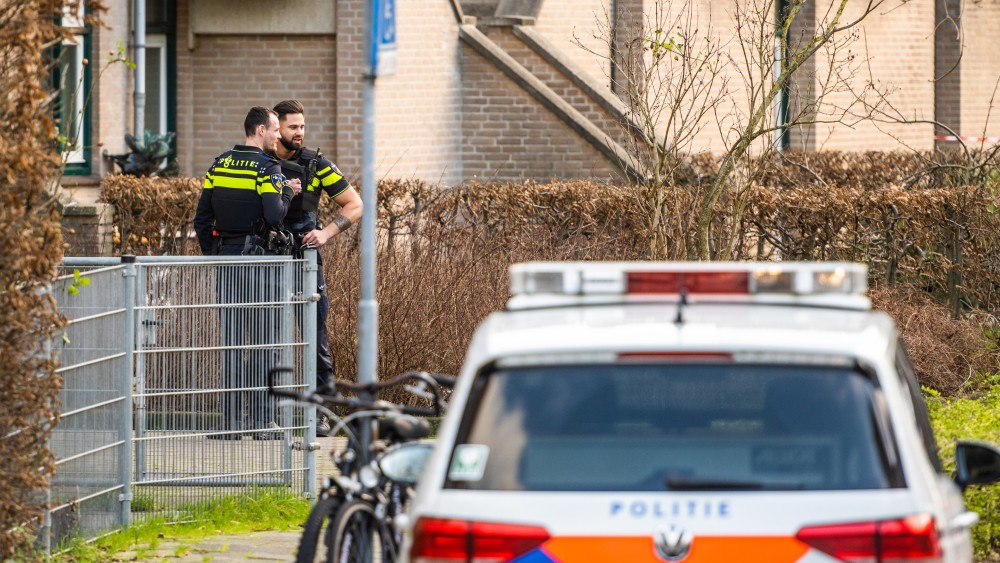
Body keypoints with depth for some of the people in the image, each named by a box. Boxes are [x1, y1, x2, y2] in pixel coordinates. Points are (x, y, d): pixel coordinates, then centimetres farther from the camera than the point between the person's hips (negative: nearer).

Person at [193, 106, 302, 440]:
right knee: (263, 343, 0)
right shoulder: (267, 168, -9)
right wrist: (288, 193, -3)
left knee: (231, 343, 7)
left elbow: (202, 220, 11)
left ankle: (231, 422, 5)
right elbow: (274, 216, -21)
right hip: (259, 259, -5)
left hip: (226, 260, 5)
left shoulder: (218, 166, 10)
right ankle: (261, 422, -1)